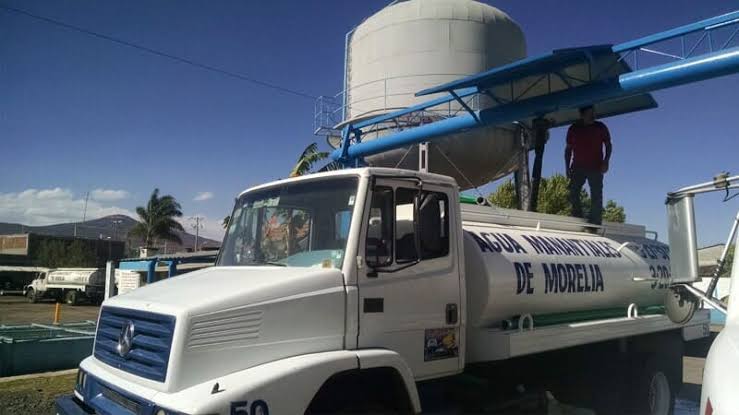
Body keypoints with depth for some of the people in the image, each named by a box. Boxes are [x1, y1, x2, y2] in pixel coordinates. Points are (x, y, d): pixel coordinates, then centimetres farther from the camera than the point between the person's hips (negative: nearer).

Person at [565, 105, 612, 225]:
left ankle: (595, 222, -3)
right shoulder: (573, 129, 7)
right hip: (577, 167, 1)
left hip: (596, 167, -1)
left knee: (596, 196, -5)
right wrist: (567, 167, 4)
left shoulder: (600, 127, 5)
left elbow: (608, 145, 8)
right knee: (573, 194, -5)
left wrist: (606, 161, -7)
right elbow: (568, 149, 11)